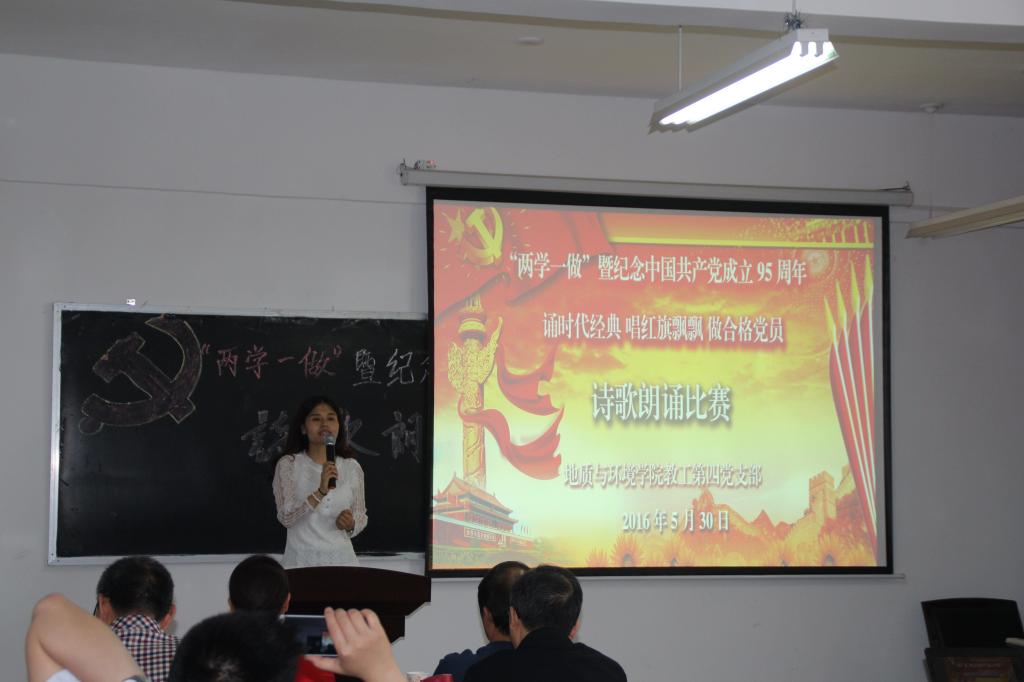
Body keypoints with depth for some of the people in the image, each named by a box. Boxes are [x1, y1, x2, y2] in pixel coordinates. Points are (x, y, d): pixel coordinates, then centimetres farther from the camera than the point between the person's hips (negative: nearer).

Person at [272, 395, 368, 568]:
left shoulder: (351, 467, 4)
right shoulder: (288, 464, -5)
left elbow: (361, 516, 12)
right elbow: (286, 518, -14)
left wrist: (351, 524, -11)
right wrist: (321, 491, -26)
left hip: (341, 558, 3)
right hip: (302, 559, -3)